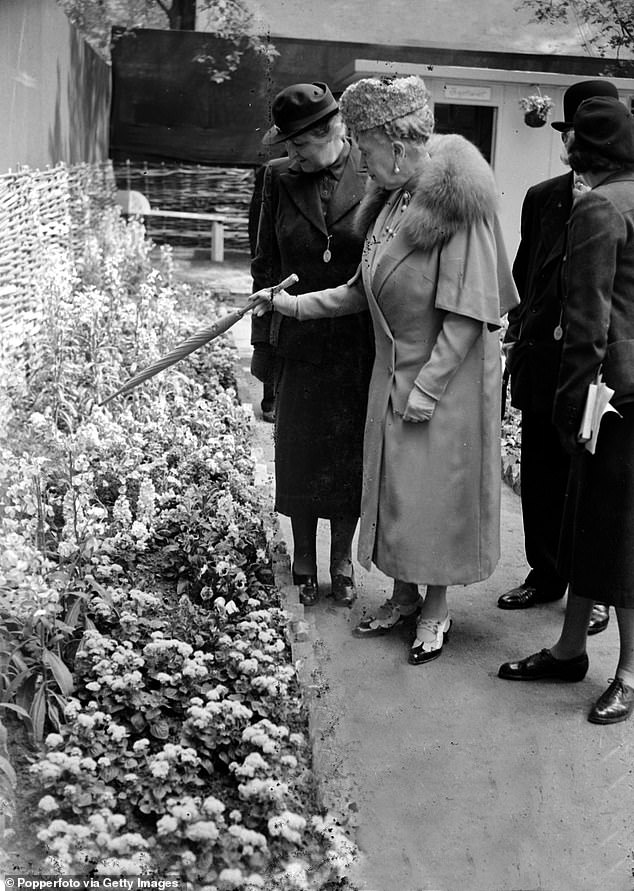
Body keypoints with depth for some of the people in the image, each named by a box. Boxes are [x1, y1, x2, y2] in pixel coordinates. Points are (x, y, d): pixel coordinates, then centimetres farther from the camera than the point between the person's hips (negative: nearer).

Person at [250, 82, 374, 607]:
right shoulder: (280, 178, 1)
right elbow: (266, 264, 6)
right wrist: (262, 342, 4)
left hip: (359, 343, -1)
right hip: (299, 342, 2)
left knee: (352, 453, 8)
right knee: (299, 454, 9)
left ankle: (342, 559, 26)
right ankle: (303, 561, 26)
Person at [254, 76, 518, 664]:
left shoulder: (456, 201, -19)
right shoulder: (390, 199, 6)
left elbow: (468, 309, -20)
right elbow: (366, 290, 12)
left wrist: (429, 384, -19)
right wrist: (297, 305, 7)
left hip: (446, 377, -8)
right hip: (395, 372, 8)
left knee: (436, 490, 4)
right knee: (393, 487, 15)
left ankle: (436, 610, 23)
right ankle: (404, 597, 32)